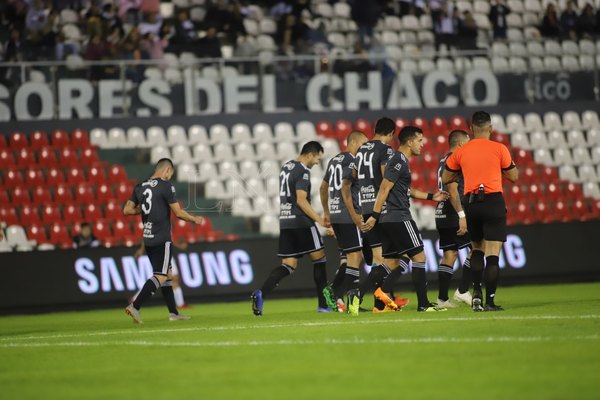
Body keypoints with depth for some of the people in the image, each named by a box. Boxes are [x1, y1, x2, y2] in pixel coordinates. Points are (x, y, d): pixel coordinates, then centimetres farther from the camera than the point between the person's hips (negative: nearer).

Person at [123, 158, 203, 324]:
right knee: (160, 276, -7)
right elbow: (178, 212, -10)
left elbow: (127, 210, 8)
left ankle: (174, 313, 18)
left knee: (167, 274, 15)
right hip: (162, 239, -8)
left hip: (147, 239, 8)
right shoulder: (166, 186, -9)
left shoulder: (140, 187, 9)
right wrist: (195, 219, 7)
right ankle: (135, 306, -19)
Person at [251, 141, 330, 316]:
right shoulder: (303, 171, -11)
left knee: (289, 265, 4)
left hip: (285, 221, 8)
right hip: (301, 222, -8)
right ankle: (324, 304, 9)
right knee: (319, 258, 6)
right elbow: (301, 200, -19)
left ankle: (261, 293, -17)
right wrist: (319, 219, -17)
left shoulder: (286, 167, 16)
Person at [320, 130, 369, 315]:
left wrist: (326, 212, 33)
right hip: (348, 216, -9)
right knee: (356, 256, -7)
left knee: (350, 257, 14)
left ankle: (333, 290, 5)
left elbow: (323, 187, 25)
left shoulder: (334, 160, 18)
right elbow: (345, 187, -19)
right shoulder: (352, 161, -9)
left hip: (335, 215, 9)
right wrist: (354, 215, -19)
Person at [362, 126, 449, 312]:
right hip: (399, 218, -10)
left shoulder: (400, 161, 19)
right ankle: (423, 304, -4)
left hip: (388, 220, 10)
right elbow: (384, 188, -17)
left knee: (392, 263, 10)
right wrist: (375, 215, -21)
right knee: (419, 257, -5)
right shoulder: (399, 161, -11)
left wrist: (431, 196, 30)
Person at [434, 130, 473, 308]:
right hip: (453, 214, -10)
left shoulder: (443, 161, 18)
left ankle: (442, 298, 6)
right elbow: (452, 190, -21)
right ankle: (462, 291, -8)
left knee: (449, 254, 9)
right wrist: (461, 215, -23)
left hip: (441, 214, 10)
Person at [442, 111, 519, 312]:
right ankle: (490, 301, -8)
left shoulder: (461, 152, 6)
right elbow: (513, 176, 5)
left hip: (471, 204, 3)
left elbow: (445, 179, 15)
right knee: (492, 254, -4)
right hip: (493, 202, -3)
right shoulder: (499, 149, -2)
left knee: (477, 248, 21)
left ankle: (476, 291, 7)